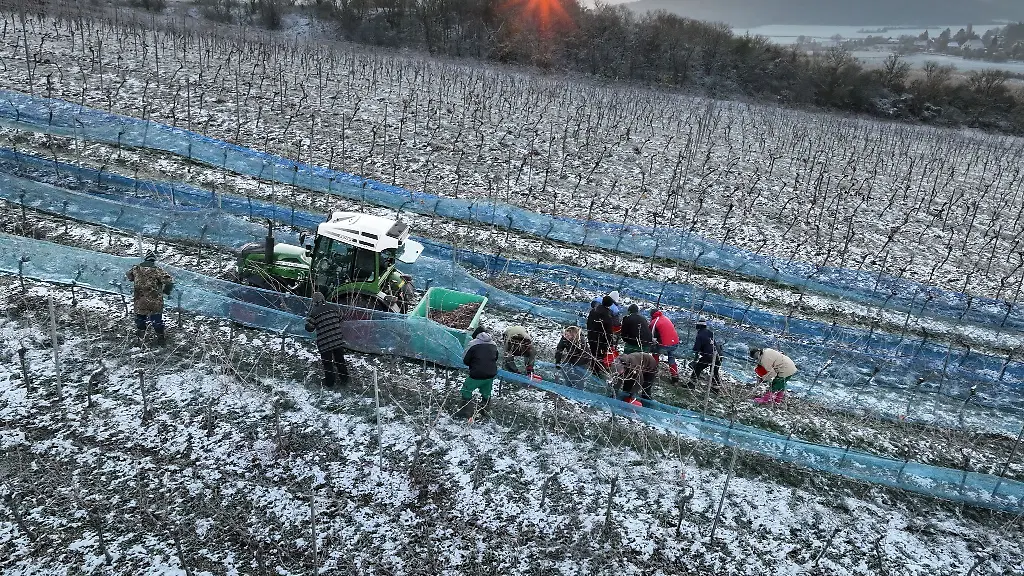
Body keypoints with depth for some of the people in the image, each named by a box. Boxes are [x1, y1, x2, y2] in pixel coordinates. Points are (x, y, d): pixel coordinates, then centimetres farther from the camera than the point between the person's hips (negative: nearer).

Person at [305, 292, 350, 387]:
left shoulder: (314, 313, -9)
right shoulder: (334, 308, 2)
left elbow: (309, 328, -2)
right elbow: (342, 321, 11)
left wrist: (308, 317, 10)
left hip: (324, 344, -4)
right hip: (338, 341, 4)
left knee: (327, 363, 10)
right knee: (340, 361, 18)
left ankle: (329, 383, 19)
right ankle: (344, 379, 29)